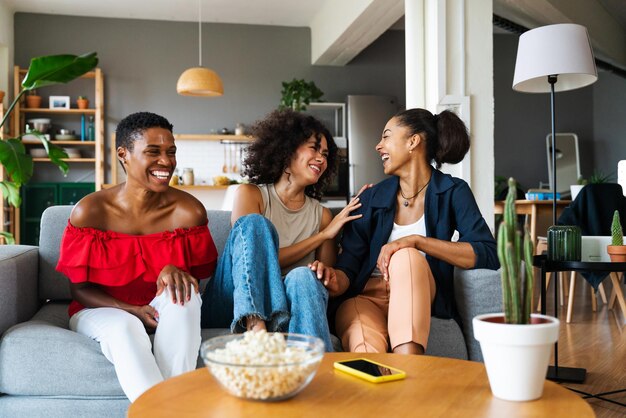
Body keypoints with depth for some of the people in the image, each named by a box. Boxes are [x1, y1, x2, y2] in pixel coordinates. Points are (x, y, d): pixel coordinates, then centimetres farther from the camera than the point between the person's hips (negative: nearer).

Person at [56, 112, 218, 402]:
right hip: (101, 310, -1)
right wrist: (132, 310, -22)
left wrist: (176, 270, -27)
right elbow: (79, 288, -6)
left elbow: (201, 273, -1)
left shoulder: (188, 211, -11)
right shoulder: (90, 211, -13)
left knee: (183, 291, -32)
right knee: (125, 328, -35)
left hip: (166, 313, 1)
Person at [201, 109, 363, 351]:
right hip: (233, 305, -1)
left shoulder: (322, 215, 15)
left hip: (286, 307, 1)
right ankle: (255, 329, -41)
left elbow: (328, 285, 10)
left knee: (304, 276, -32)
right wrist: (322, 236, -6)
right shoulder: (249, 194, 6)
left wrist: (326, 272, -17)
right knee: (255, 223, -24)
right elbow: (256, 261, -7)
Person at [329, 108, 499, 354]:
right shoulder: (371, 198, 8)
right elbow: (348, 267, 2)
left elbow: (488, 255, -13)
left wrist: (416, 240, -21)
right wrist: (333, 279, -23)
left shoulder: (452, 192, 2)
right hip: (364, 297, 0)